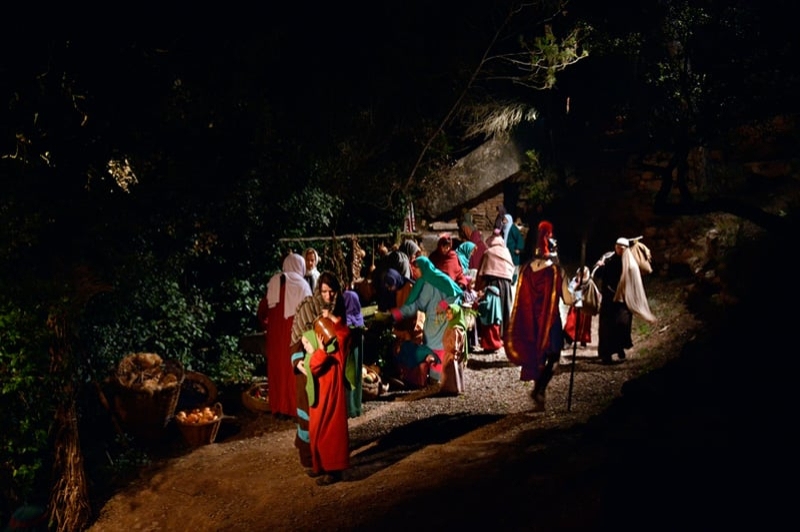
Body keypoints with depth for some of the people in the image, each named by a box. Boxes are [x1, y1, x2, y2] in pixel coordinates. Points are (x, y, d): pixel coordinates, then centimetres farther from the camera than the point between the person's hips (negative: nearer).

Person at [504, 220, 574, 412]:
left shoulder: (526, 269, -2)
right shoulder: (556, 270, -12)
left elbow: (520, 297, 4)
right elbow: (567, 299, -8)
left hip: (530, 322, 4)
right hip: (551, 320, -4)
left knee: (536, 355, 16)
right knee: (552, 356, 8)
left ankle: (539, 400, 23)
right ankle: (539, 389, -14)